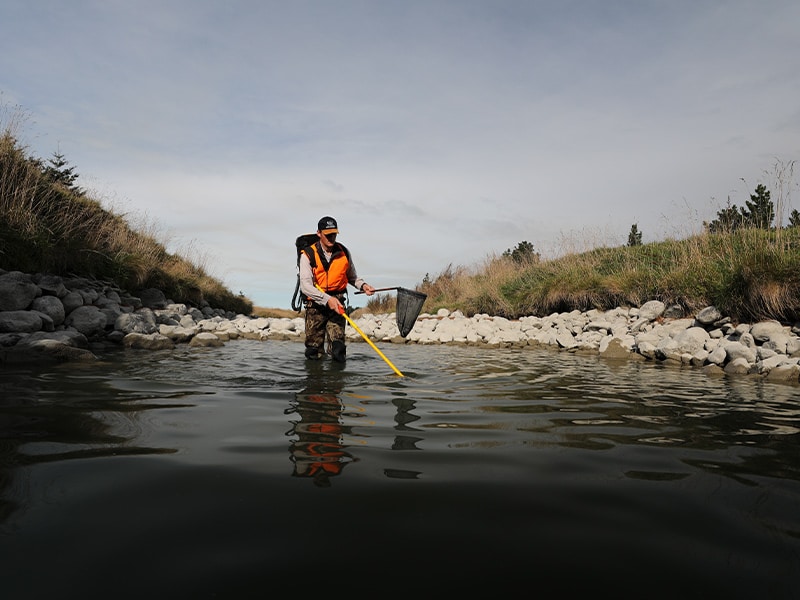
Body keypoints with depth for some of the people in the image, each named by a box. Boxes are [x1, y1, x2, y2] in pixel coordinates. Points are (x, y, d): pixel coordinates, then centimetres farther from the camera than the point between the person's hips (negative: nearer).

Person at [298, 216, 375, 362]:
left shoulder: (344, 253, 4)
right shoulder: (308, 255, -8)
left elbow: (352, 277, 17)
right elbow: (305, 286, -18)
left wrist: (363, 285, -5)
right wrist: (327, 299, -31)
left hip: (337, 303, 2)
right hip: (316, 305, -2)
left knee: (338, 352, -9)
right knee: (314, 355, 5)